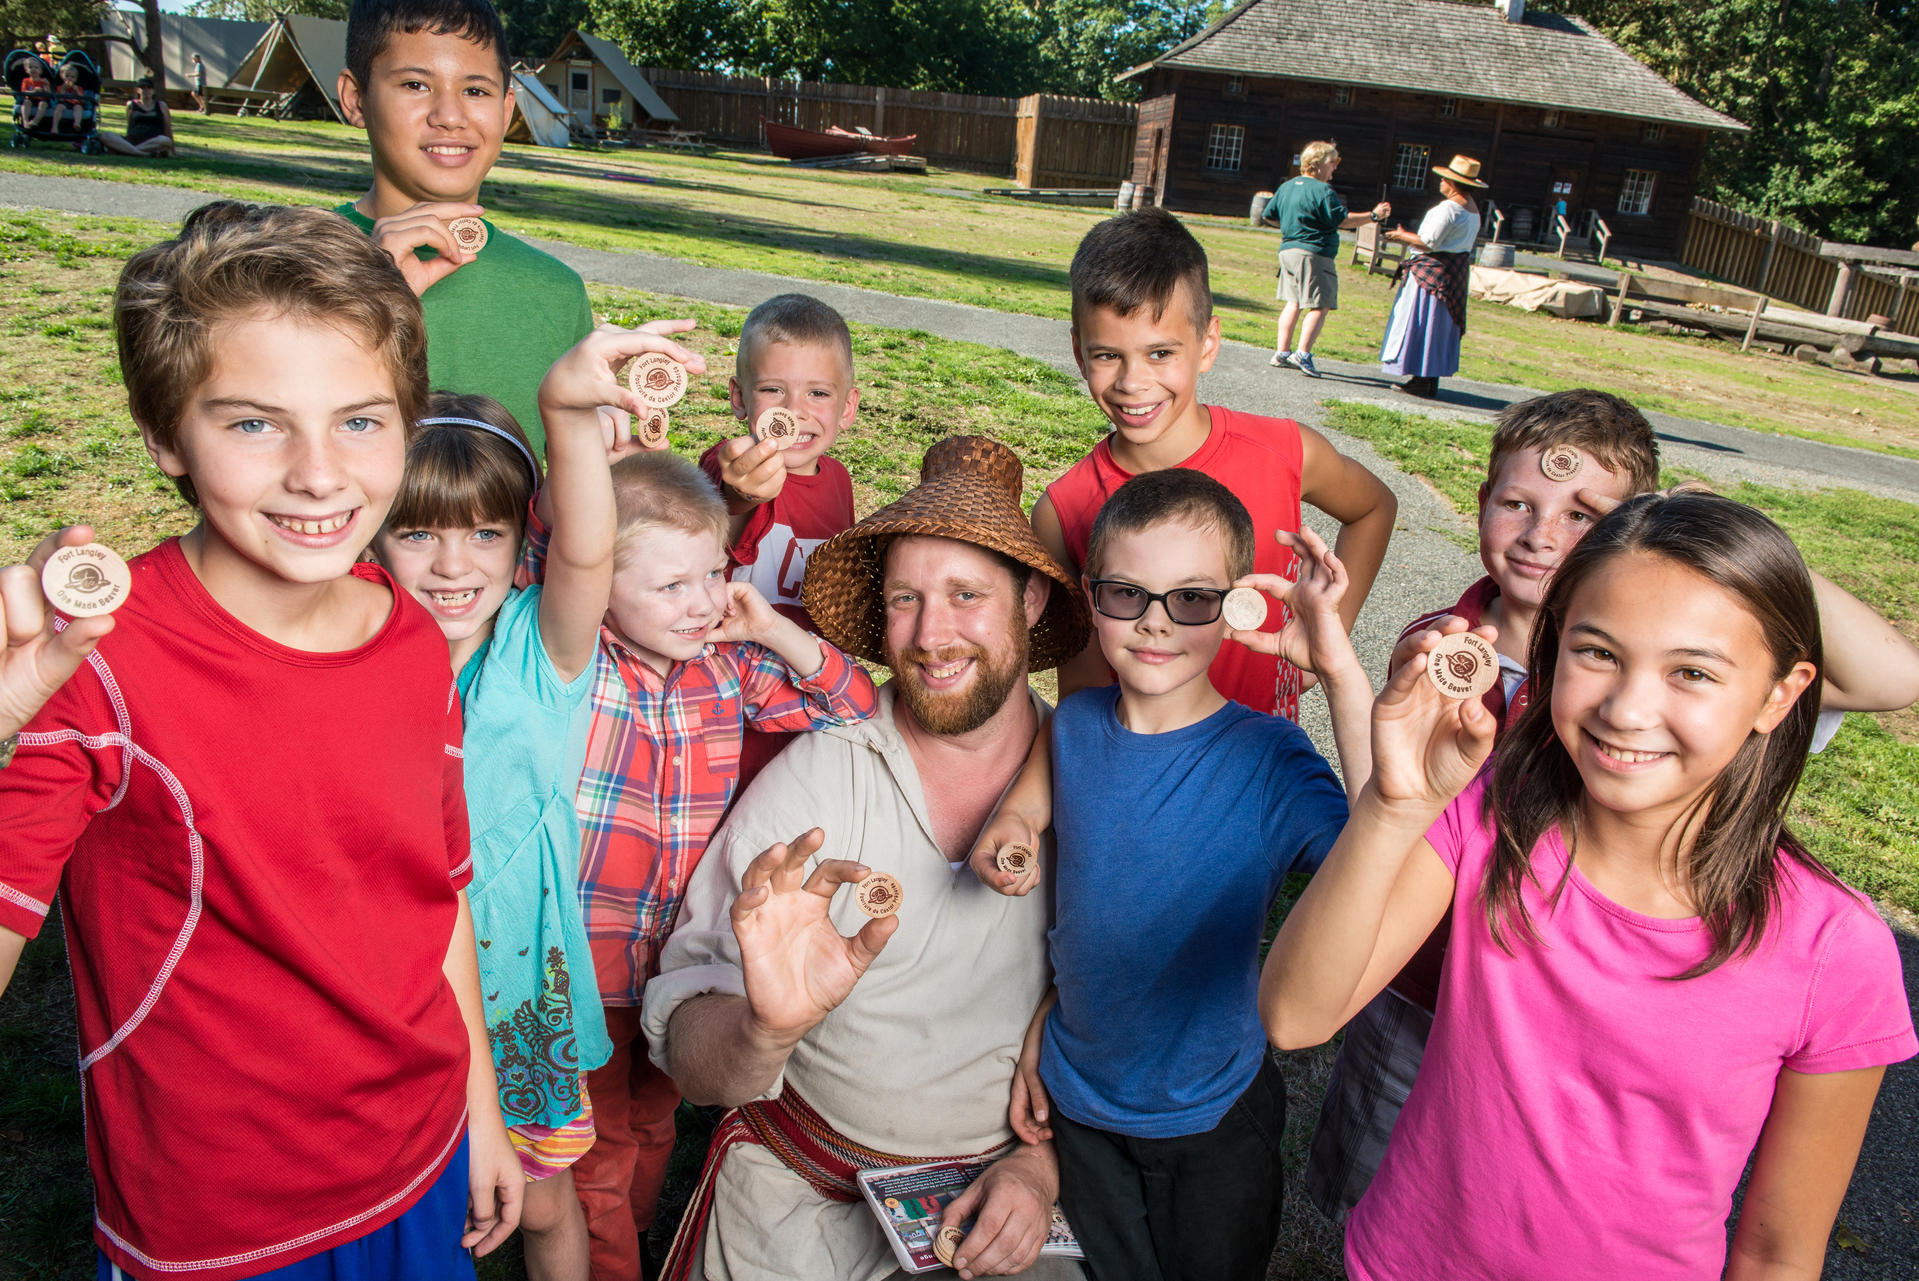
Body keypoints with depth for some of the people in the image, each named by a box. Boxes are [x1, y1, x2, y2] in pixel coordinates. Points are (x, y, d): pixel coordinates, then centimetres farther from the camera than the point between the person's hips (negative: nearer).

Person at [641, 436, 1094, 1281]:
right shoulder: (810, 778, -12)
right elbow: (686, 1043, -16)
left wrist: (1043, 1164, -9)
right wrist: (764, 1028, -36)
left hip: (1014, 1185, 1)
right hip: (805, 1190, 0)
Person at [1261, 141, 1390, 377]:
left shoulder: (1286, 187, 12)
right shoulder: (1322, 190, -12)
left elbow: (1268, 216, 18)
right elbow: (1343, 220, -16)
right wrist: (1374, 215, -9)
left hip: (1287, 249, 9)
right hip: (1313, 253, -8)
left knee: (1293, 302, 14)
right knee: (1320, 306, -6)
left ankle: (1282, 352, 12)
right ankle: (1303, 354, -14)